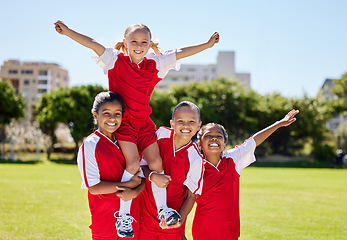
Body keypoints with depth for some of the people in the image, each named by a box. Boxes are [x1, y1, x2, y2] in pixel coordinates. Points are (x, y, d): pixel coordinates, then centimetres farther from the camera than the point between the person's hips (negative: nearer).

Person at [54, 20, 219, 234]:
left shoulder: (155, 65, 7)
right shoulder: (116, 60, -2)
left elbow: (180, 53, 11)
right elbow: (92, 44, -11)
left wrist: (207, 45, 14)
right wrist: (68, 31, -19)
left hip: (144, 122, 4)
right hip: (123, 121, -4)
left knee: (156, 162, -3)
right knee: (133, 163, -17)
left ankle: (162, 208, 12)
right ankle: (123, 212, -4)